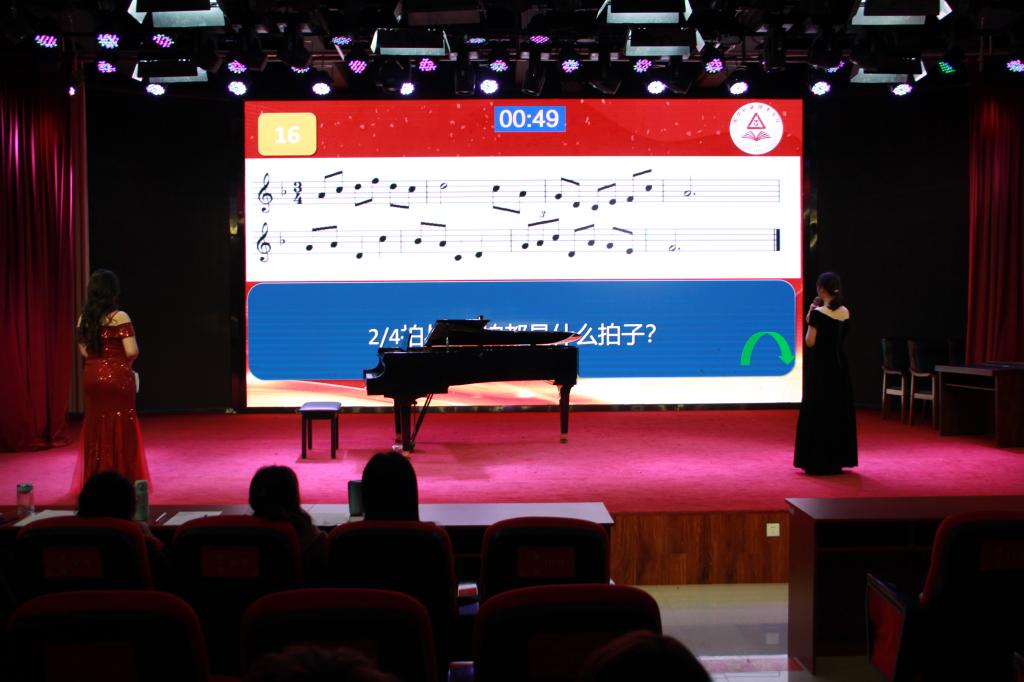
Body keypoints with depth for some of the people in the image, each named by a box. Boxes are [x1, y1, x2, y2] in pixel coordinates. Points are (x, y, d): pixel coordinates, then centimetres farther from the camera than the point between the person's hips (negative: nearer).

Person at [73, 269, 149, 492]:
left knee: (96, 427, 14)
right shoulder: (119, 317, -14)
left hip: (92, 377, 5)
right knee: (120, 428, 4)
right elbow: (132, 352, -17)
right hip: (117, 377, -5)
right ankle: (121, 478, 9)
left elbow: (83, 350, 10)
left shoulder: (84, 318, 4)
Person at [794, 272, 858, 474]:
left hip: (820, 368, -6)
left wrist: (809, 321, -3)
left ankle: (819, 462, 4)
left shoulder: (818, 313, -15)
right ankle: (837, 460, 19)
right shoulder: (845, 312, 5)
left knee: (817, 413, 1)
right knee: (839, 412, 13)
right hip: (839, 366, 7)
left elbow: (810, 342, -17)